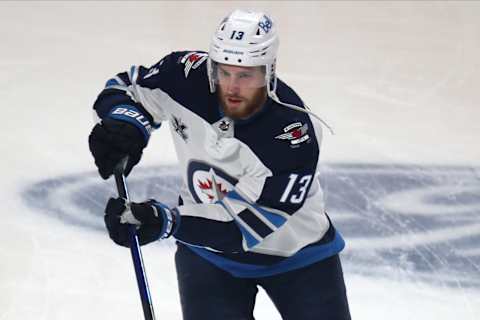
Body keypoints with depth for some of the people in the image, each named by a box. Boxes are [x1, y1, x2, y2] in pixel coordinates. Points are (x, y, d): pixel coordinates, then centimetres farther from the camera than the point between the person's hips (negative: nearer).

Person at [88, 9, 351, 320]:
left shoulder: (293, 134, -32)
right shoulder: (188, 76, -21)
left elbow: (244, 223, -34)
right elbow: (128, 87, -1)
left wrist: (165, 222, -43)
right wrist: (124, 124, -24)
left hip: (295, 250, -2)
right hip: (208, 250, 2)